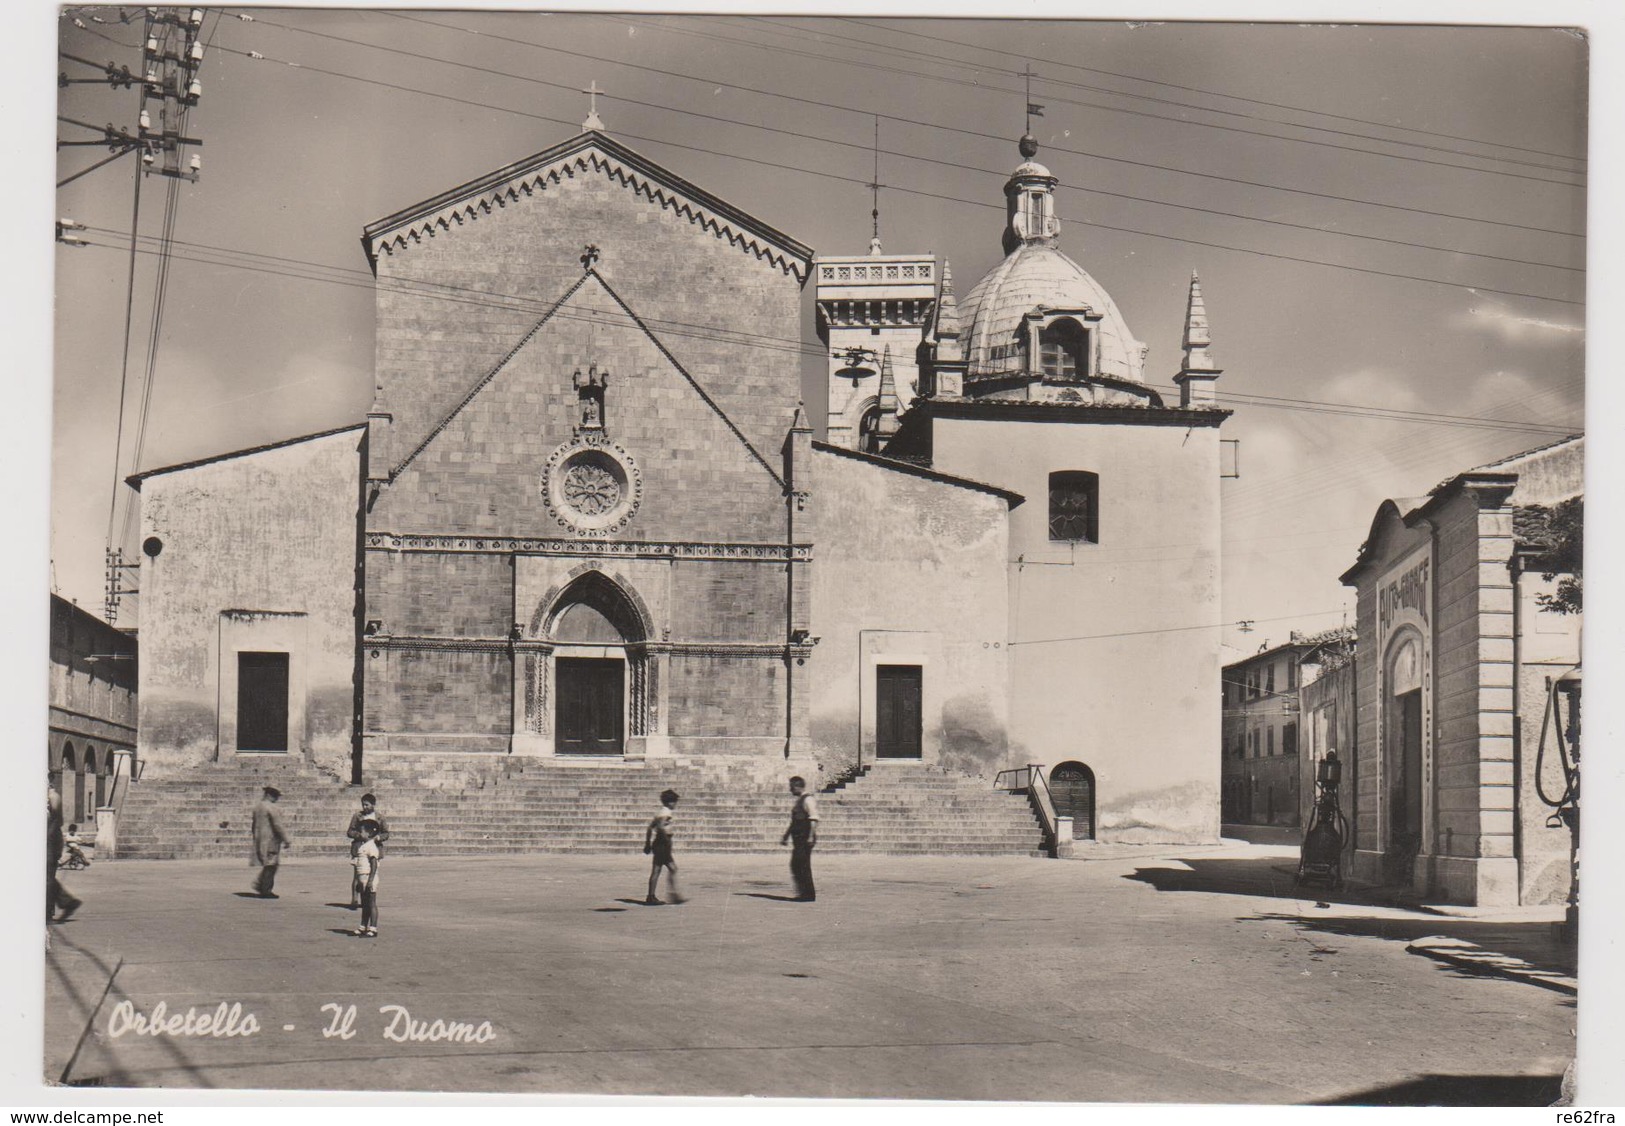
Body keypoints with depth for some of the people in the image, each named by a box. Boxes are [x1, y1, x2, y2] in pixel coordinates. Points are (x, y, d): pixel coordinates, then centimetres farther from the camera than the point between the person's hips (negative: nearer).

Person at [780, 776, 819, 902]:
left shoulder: (808, 800, -11)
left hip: (805, 840, -10)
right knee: (795, 865, 9)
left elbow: (814, 820, -19)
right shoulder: (799, 801, 19)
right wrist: (785, 837, 26)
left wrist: (811, 836, -25)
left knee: (803, 866, -8)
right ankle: (803, 892, 15)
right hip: (798, 839, 10)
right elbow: (794, 822, 26)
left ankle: (809, 894, -2)